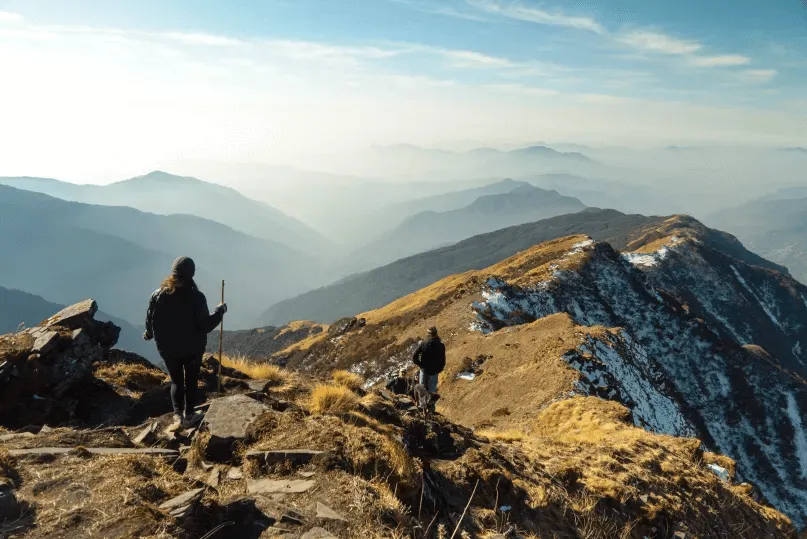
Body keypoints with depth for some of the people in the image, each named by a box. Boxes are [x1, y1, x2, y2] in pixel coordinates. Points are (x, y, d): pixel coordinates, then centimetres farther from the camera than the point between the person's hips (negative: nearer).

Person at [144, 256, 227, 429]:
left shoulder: (158, 295, -10)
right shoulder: (196, 296, -20)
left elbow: (150, 322, 1)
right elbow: (205, 326, -18)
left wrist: (149, 334, 23)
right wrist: (220, 311, -3)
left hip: (167, 349, 2)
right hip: (192, 348, -2)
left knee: (176, 381, 19)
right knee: (191, 381, 18)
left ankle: (178, 415, 6)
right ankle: (188, 415, 23)